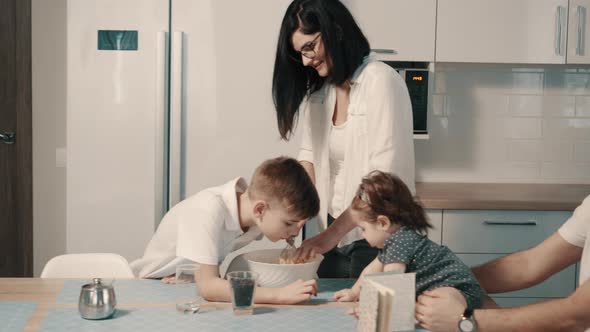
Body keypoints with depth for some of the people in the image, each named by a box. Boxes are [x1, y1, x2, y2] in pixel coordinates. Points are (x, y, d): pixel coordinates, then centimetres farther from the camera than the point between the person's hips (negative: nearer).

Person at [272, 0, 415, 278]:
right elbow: (308, 157, 6)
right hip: (327, 234, 6)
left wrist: (333, 233, -23)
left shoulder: (381, 81, -15)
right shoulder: (317, 90, 6)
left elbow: (382, 178, -20)